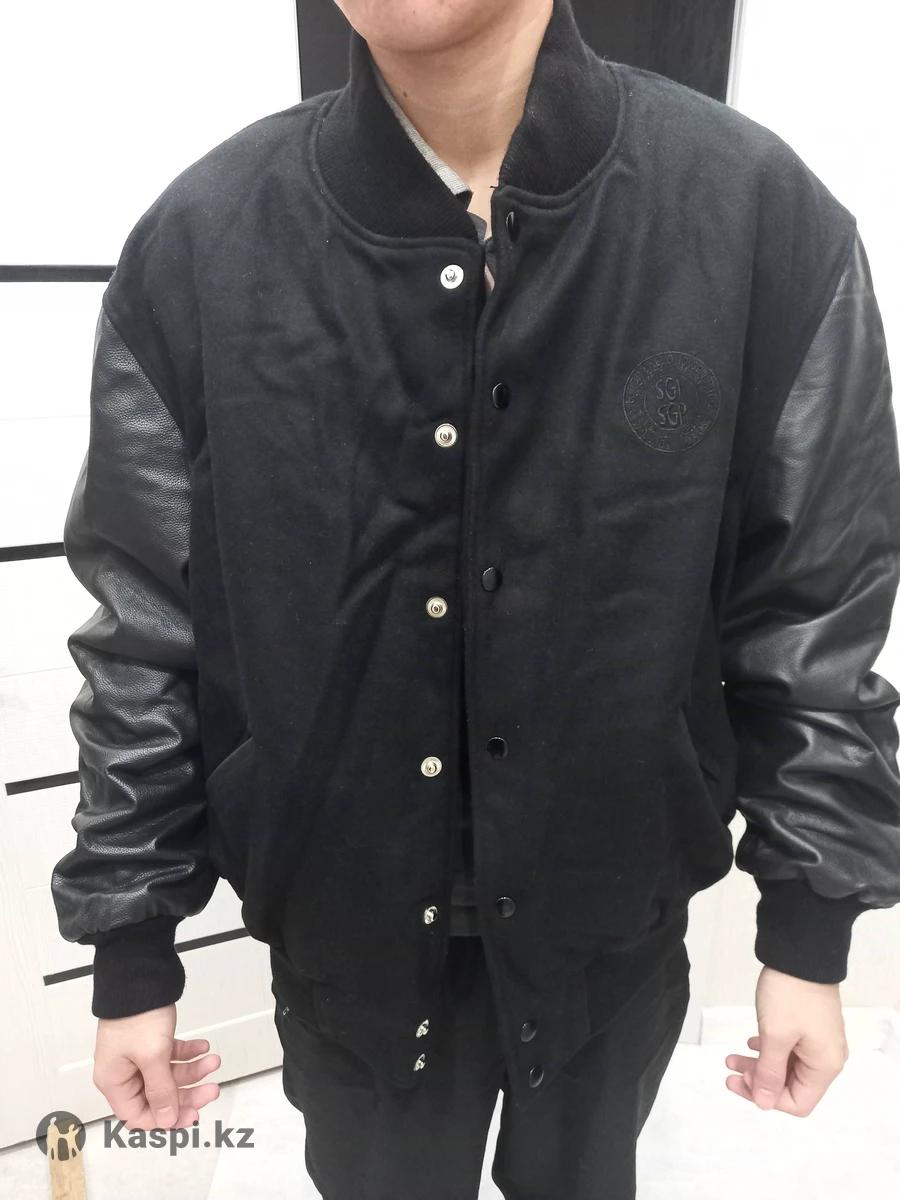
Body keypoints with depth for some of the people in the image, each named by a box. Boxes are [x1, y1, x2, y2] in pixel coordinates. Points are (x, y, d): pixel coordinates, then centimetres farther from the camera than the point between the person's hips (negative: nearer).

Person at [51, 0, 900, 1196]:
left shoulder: (765, 216, -14)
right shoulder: (198, 245, -13)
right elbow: (145, 630, -7)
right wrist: (133, 956, 1)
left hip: (613, 913, 1)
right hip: (346, 919, 0)